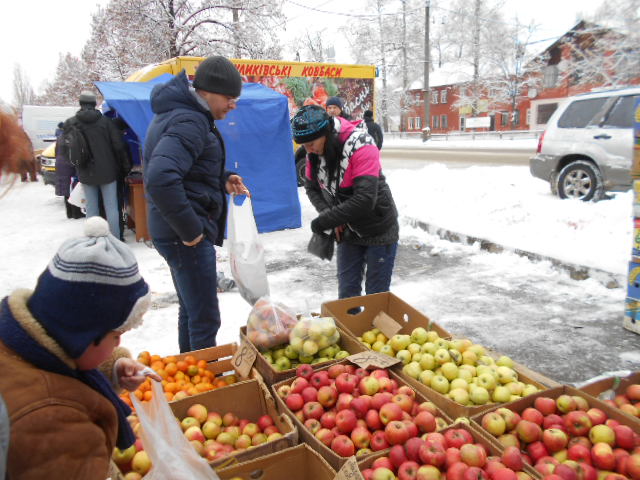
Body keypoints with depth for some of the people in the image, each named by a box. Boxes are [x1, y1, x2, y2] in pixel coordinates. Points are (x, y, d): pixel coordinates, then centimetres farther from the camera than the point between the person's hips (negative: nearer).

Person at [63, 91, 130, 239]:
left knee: (91, 208, 9)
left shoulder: (70, 123, -1)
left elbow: (66, 149, 5)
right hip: (107, 171, -1)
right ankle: (116, 239, 4)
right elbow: (118, 146, -4)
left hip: (86, 173, 1)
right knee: (111, 207, 3)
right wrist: (126, 165, 7)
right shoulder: (106, 121, -4)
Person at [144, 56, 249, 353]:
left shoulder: (181, 112, 14)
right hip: (185, 237, -11)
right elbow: (160, 179, -33)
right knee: (205, 318, -3)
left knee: (191, 309, 22)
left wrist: (222, 181, 7)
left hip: (181, 233, 11)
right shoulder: (190, 122, -18)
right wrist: (190, 230, -25)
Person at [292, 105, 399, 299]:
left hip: (379, 230, -6)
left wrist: (325, 221, -28)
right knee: (347, 291, 13)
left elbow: (364, 200, -35)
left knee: (376, 294, 4)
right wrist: (332, 217, -12)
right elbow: (312, 188, 6)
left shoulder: (361, 146, -27)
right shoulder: (314, 153, -7)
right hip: (348, 230, 6)